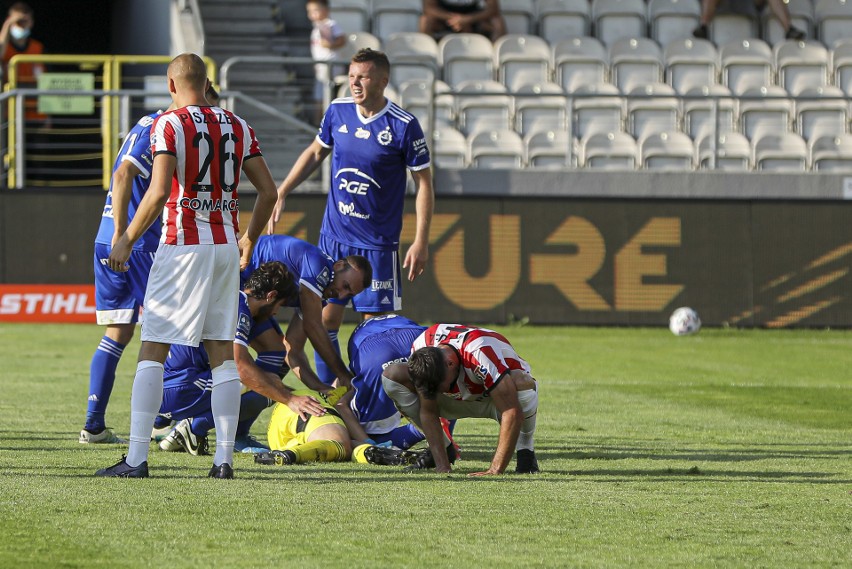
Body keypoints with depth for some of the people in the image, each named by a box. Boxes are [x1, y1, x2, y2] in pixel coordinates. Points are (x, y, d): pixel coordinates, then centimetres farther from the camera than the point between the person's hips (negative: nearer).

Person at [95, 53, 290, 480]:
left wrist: (127, 240, -8)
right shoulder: (237, 127, 11)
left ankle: (137, 458, -9)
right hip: (226, 245, 5)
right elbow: (268, 191, 10)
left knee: (153, 351, -3)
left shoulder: (169, 125, -7)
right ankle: (224, 457, 5)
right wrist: (250, 238, 24)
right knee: (223, 353, 8)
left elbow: (159, 191, -17)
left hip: (183, 245, -5)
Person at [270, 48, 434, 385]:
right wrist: (280, 194, 15)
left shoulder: (403, 126, -12)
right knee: (326, 319, 4)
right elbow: (316, 153, 19)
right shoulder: (338, 111, 1)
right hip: (333, 237, 4)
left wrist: (420, 242, -12)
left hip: (378, 243, -4)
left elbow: (423, 182, -7)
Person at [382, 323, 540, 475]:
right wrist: (443, 468, -24)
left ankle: (525, 449, -12)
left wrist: (495, 471, -45)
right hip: (459, 400, 4)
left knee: (523, 384, -41)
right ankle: (444, 447, 0)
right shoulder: (420, 350, -27)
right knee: (392, 375, -17)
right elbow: (428, 412, -17)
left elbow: (512, 413, -43)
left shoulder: (480, 352, -42)